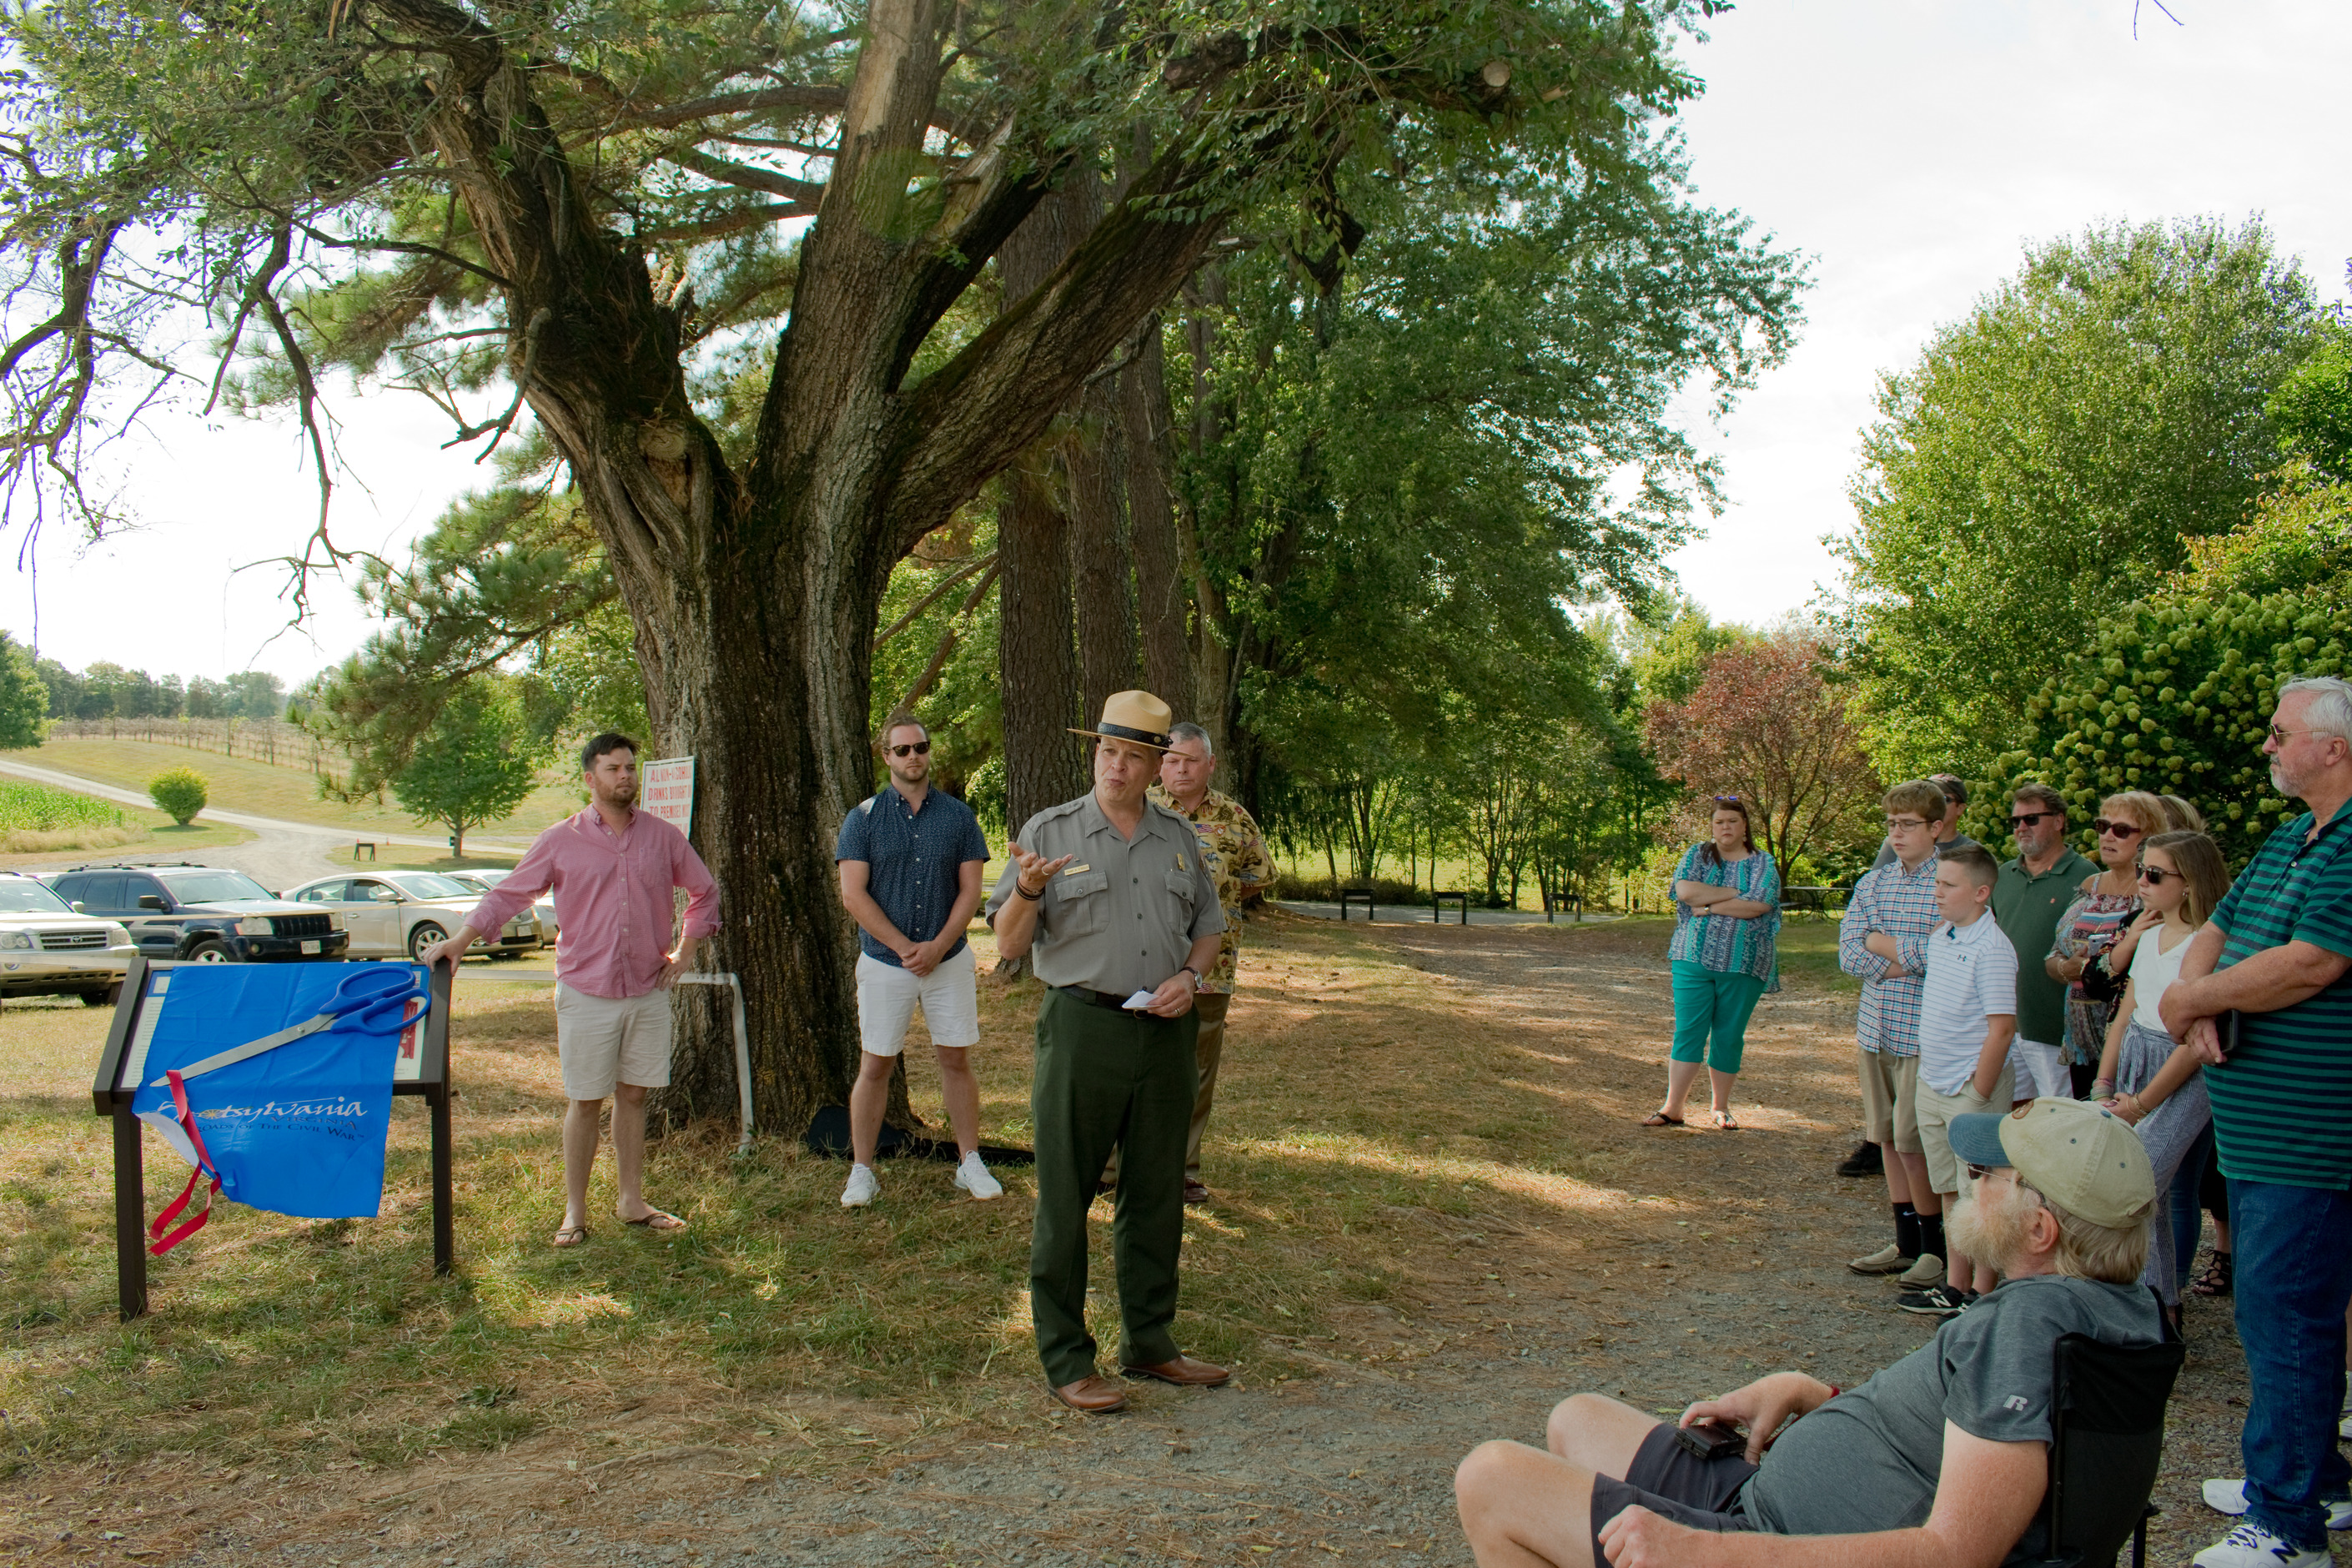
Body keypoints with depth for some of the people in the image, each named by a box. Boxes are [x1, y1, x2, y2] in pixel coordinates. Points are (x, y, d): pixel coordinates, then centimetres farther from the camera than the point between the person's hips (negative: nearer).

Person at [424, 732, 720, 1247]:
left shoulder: (662, 836, 5)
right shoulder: (561, 841, -1)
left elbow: (704, 891, 18)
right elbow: (509, 893, 6)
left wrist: (686, 949, 10)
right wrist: (460, 940, -1)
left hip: (649, 992, 2)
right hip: (585, 992, -2)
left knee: (633, 1095, 10)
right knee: (584, 1102, 3)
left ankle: (631, 1201, 19)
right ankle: (574, 1213, 11)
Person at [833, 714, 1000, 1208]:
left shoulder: (958, 816, 4)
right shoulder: (863, 818, 0)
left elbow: (970, 890, 1)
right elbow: (853, 894, -6)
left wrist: (937, 945, -12)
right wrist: (905, 947, -12)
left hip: (949, 958, 1)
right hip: (884, 960, -1)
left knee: (956, 1060, 5)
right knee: (875, 1065, 3)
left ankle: (971, 1163, 14)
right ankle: (861, 1172, 11)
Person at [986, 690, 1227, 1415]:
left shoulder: (1179, 837, 11)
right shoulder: (1050, 831, 0)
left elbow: (1207, 927, 19)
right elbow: (1011, 943, -2)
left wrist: (1190, 976, -2)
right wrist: (1029, 888, -22)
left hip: (1165, 1032, 4)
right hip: (1082, 1027, -4)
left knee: (1156, 1195, 12)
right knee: (1064, 1200, 0)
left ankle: (1150, 1343, 25)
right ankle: (1066, 1360, 9)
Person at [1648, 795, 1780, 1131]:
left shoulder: (1763, 864, 4)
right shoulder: (1697, 855, 8)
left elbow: (1758, 905, -13)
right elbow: (1685, 890, -11)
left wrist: (1709, 906, -12)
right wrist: (1734, 893, -11)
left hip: (1742, 965, 0)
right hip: (1694, 959, 0)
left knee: (1729, 1037, 5)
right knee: (1688, 1032, -3)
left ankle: (1721, 1107, 19)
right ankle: (1672, 1108, 0)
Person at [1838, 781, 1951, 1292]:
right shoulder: (1872, 883, 10)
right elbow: (1848, 952, 1)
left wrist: (1879, 942, -7)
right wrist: (1904, 963, -14)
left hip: (1921, 1034, -6)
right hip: (1875, 1031, 6)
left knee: (1913, 1143, -4)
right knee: (1888, 1138, 12)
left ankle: (1935, 1247, 11)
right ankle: (1906, 1242, 23)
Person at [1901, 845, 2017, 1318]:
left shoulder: (1991, 949, -18)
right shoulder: (1940, 938, 8)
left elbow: (2002, 1028, -20)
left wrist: (1979, 1094, -19)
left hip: (1972, 1087, -8)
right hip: (1932, 1084, 9)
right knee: (1949, 1191, 15)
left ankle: (1983, 1296, 9)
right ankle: (1955, 1286, 25)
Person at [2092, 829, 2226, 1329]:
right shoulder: (2150, 937, 11)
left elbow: (2195, 1039, -16)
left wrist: (2140, 1104, -12)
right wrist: (2103, 1084, 9)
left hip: (2184, 1080, -8)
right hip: (2135, 1063, 8)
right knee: (2150, 1195, 9)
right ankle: (2164, 1306, 19)